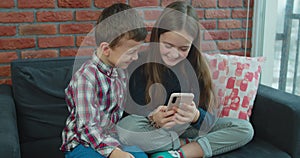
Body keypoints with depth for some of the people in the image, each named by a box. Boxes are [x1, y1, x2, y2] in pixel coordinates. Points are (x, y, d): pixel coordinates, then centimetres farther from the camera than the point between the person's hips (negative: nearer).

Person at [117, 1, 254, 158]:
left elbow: (210, 118, -11)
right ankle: (192, 145, -13)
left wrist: (196, 116, -34)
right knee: (124, 127, -33)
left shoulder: (197, 66, -6)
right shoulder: (141, 65, -11)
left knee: (245, 128, -12)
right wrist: (153, 118, -33)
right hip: (153, 131, -2)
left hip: (189, 129, 2)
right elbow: (134, 111, -11)